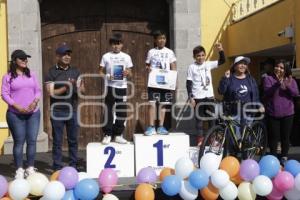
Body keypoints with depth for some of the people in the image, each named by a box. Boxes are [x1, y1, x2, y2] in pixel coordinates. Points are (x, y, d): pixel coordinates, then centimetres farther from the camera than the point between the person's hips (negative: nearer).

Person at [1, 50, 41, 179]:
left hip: (33, 113, 3)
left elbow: (38, 91, 12)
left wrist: (35, 102, -7)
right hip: (15, 114, -3)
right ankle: (19, 170, 5)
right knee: (19, 141, -2)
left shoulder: (31, 75, 13)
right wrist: (18, 107, -14)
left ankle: (30, 168, 11)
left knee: (32, 140, 2)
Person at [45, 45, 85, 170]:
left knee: (73, 140, 8)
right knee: (57, 141, 2)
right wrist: (66, 87, -21)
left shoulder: (75, 71, 10)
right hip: (58, 112, -3)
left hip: (73, 110, 3)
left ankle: (73, 166, 17)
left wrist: (79, 87, -16)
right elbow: (51, 93, -10)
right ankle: (57, 167, 10)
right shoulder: (51, 73, -2)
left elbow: (82, 90, 7)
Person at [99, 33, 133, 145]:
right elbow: (101, 72, 6)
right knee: (108, 111, -1)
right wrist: (107, 76, -15)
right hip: (110, 87, -1)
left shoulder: (126, 57, 7)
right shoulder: (106, 56, 4)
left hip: (122, 87, 1)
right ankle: (107, 134, 7)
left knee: (121, 112, 3)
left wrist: (127, 73, -14)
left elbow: (130, 74, 9)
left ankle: (118, 135, 13)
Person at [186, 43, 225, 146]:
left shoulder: (208, 64, 6)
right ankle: (200, 139, 8)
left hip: (209, 96, 3)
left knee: (211, 118, 8)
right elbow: (189, 83, -4)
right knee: (199, 119, 1)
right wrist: (191, 97, -10)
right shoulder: (192, 67, -3)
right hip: (198, 98, -3)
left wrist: (220, 50, -12)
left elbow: (222, 61, 4)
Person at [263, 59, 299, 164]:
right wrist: (278, 84, -29)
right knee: (274, 136, 1)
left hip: (287, 113, 2)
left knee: (285, 136, 8)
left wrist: (288, 86, -23)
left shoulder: (291, 80, 8)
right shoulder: (269, 79, -1)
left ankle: (284, 157, 21)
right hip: (272, 113, -2)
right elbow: (267, 92, -16)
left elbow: (295, 94, -4)